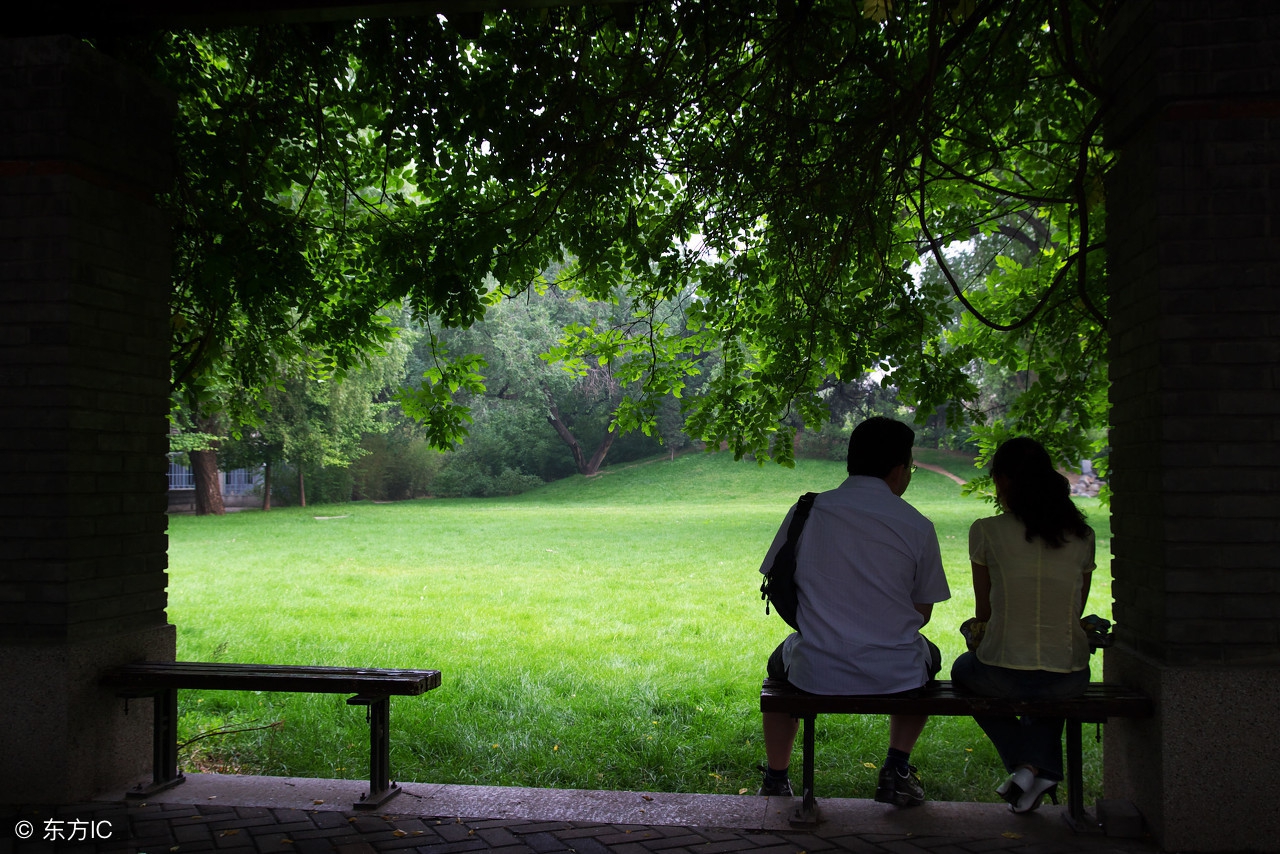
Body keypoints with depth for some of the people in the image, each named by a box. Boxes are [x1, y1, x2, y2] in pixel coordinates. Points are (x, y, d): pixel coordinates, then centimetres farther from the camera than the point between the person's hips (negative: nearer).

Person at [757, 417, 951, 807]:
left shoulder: (808, 510, -2)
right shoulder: (918, 526, -4)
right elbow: (922, 611, 4)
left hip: (815, 674, 0)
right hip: (895, 678, 0)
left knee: (780, 661, 36)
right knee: (927, 655, 36)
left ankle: (776, 780, 39)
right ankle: (896, 770, 26)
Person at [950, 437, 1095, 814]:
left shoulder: (986, 531, -6)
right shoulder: (1082, 536, 4)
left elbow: (984, 611, 4)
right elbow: (1076, 610, 14)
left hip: (1004, 674, -4)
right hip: (1069, 677, 4)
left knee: (964, 667, 32)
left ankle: (1024, 764, 15)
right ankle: (1044, 765, 18)